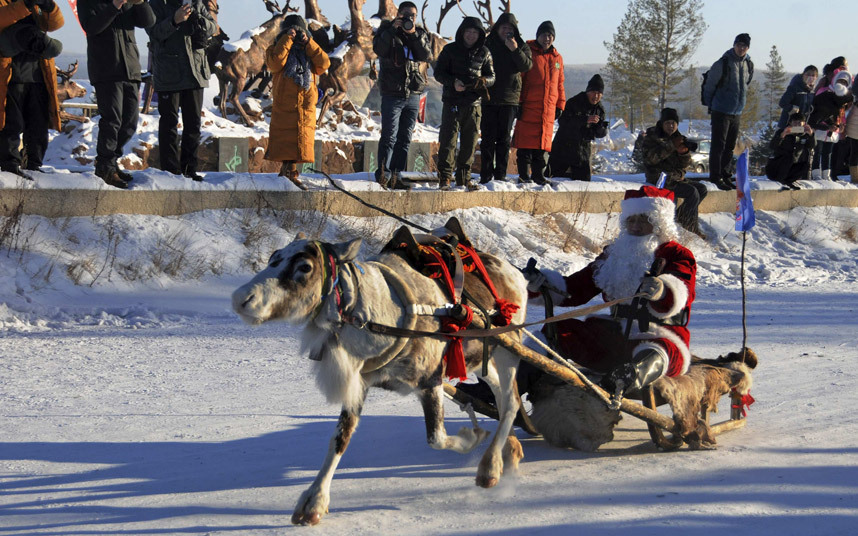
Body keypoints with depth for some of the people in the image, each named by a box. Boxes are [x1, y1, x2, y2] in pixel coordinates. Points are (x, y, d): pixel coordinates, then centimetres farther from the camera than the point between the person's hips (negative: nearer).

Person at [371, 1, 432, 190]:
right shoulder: (387, 30, 3)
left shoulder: (421, 33, 10)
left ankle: (396, 176, 10)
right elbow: (379, 49, -16)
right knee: (389, 136, -9)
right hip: (392, 94, -4)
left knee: (405, 138, 6)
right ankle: (384, 174, -7)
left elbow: (426, 55, -6)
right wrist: (392, 29, -21)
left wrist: (414, 34, -14)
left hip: (413, 94, 4)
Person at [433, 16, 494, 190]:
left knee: (470, 142, 5)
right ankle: (444, 177, -3)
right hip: (452, 101, -3)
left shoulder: (484, 53, 9)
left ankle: (463, 177, 15)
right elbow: (438, 72, 1)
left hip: (474, 103, 3)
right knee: (448, 140, -7)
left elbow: (492, 76, 11)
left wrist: (482, 81, -12)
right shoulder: (450, 50, 3)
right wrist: (453, 82, -17)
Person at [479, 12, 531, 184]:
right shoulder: (487, 44, 6)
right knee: (488, 138, -3)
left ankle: (500, 175, 8)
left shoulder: (521, 46, 8)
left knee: (504, 138, 4)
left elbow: (527, 66, -7)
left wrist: (515, 50, -20)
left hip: (510, 99, 1)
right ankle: (486, 175, -1)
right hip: (488, 98, -1)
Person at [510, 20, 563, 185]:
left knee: (543, 142, 5)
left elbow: (560, 83, 22)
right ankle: (524, 173, -1)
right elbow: (518, 77, -3)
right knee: (526, 141, -6)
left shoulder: (557, 58, 16)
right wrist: (517, 102, -10)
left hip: (548, 108, 5)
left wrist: (560, 105, 17)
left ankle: (538, 175, 11)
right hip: (528, 106, -5)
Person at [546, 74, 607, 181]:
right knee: (552, 176, -3)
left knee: (584, 179, 5)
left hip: (582, 151, 4)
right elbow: (563, 121, -29)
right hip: (563, 147, -4)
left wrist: (602, 128, -24)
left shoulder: (599, 109, 2)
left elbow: (600, 134, 2)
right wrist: (585, 120, -37)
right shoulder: (573, 103, -15)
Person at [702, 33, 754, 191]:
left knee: (730, 146, 12)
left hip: (737, 112, 6)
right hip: (721, 112, -6)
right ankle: (715, 177, -1)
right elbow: (709, 85, -6)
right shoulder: (722, 64, -13)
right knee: (718, 145, -5)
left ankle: (725, 175, 21)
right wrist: (710, 105, 0)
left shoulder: (749, 65, 5)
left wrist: (740, 103, 17)